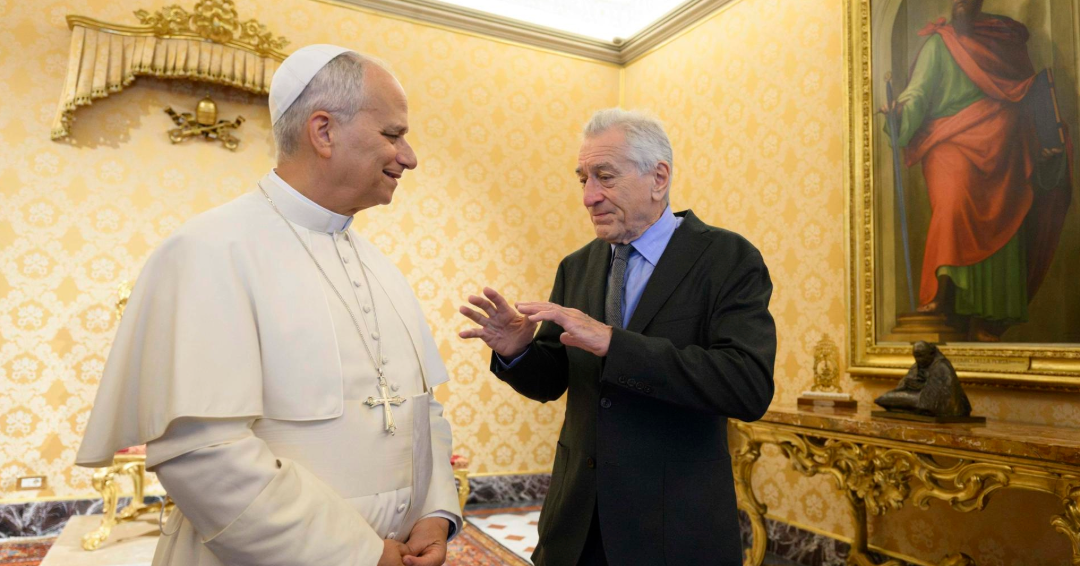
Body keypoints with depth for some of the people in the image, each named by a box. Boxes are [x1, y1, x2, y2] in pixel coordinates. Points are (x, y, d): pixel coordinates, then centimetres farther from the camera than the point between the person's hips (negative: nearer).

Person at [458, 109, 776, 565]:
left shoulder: (727, 258, -11)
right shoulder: (576, 268, 4)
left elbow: (750, 387, -24)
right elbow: (550, 382, 8)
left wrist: (611, 341, -29)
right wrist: (516, 349, -15)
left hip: (675, 527, -4)